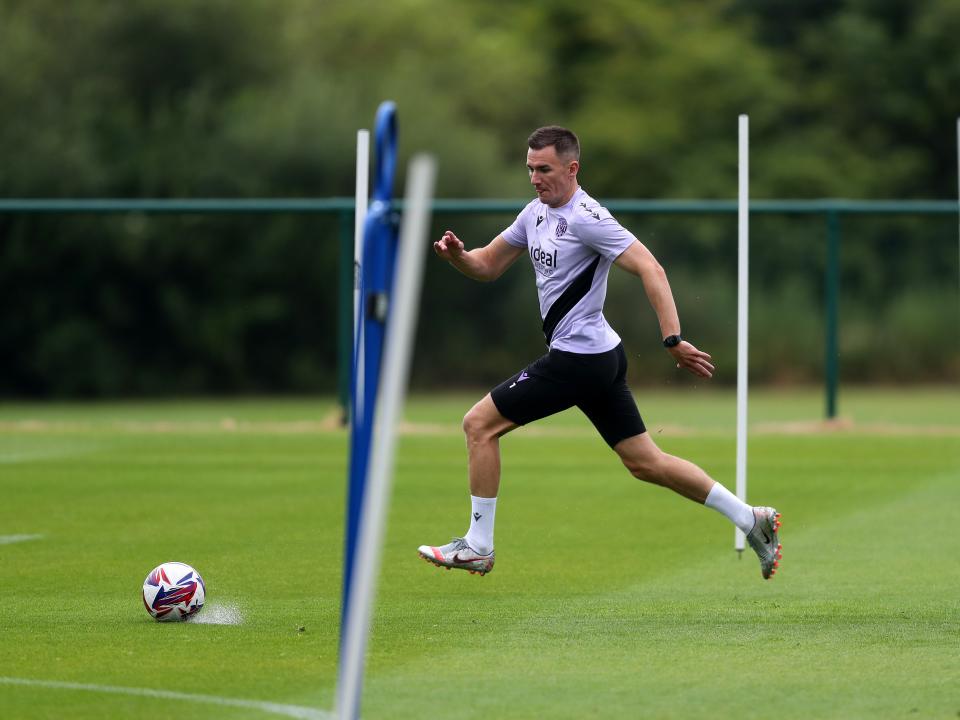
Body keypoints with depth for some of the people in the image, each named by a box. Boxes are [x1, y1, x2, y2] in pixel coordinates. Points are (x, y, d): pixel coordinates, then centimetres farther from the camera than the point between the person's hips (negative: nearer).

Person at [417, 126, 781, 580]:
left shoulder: (586, 218, -16)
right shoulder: (537, 213, 12)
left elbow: (650, 269, -23)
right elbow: (488, 266, 20)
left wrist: (673, 340, -30)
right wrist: (457, 255, -4)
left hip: (578, 359, -9)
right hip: (601, 357, 9)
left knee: (479, 424, -3)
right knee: (645, 462, 10)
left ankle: (477, 547, 3)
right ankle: (751, 520, 12)